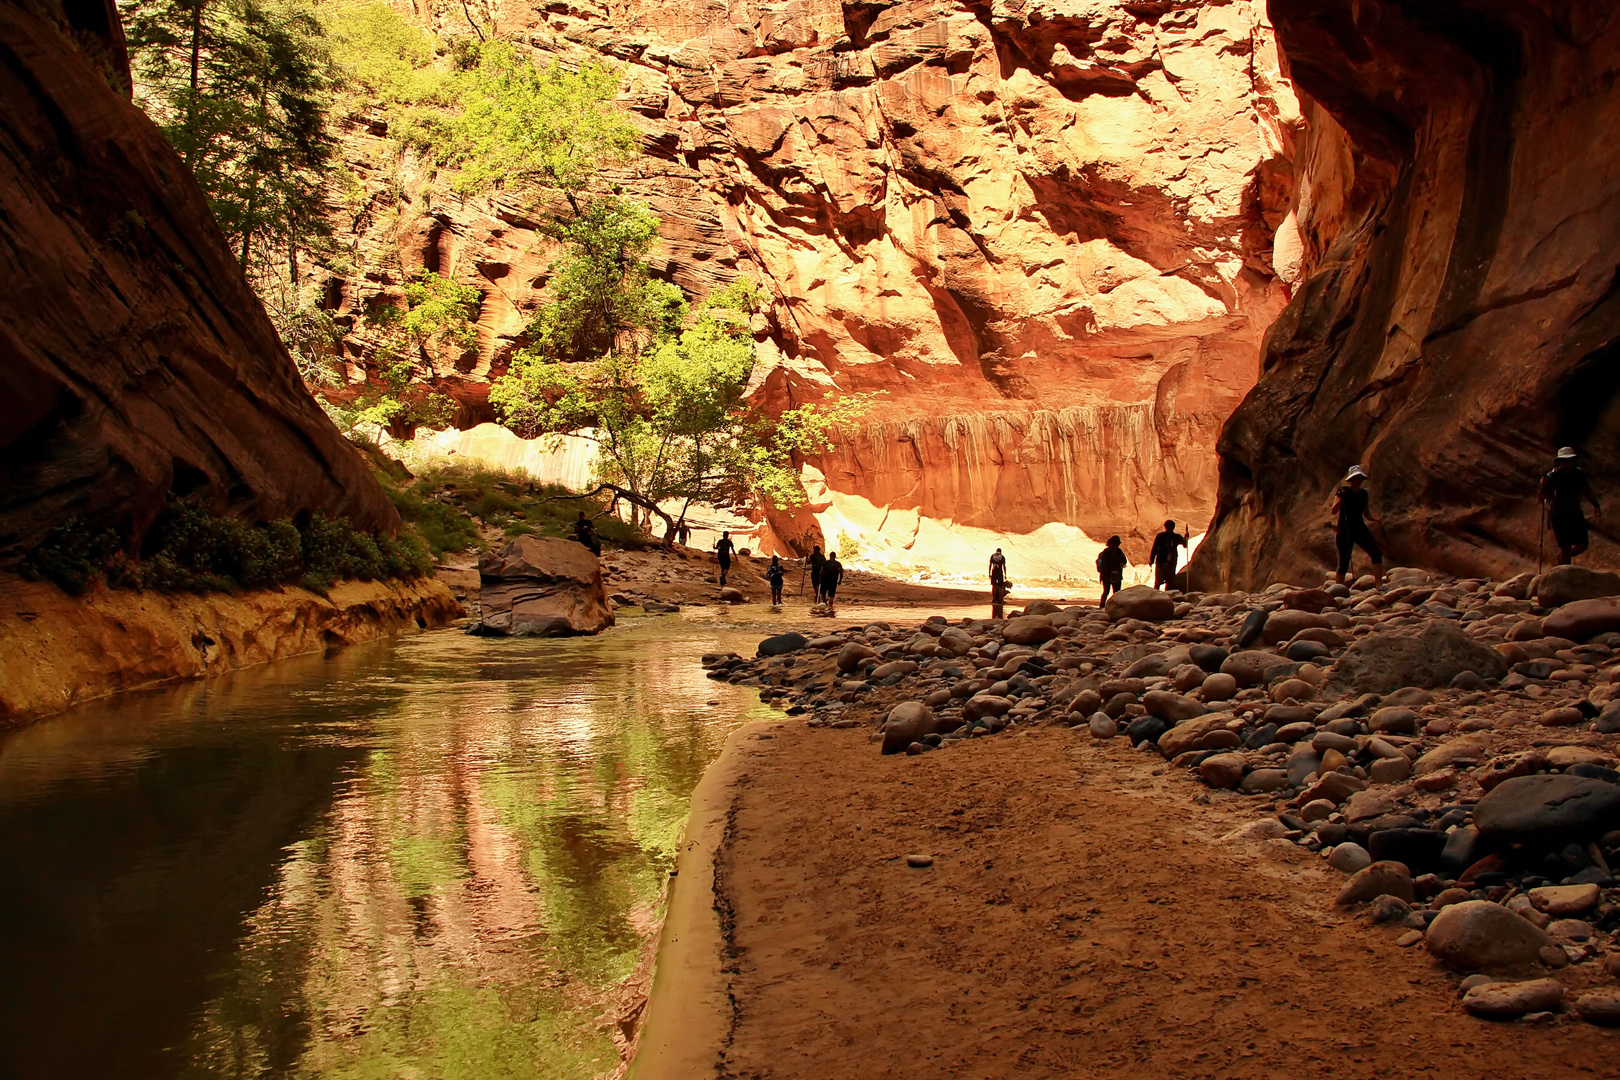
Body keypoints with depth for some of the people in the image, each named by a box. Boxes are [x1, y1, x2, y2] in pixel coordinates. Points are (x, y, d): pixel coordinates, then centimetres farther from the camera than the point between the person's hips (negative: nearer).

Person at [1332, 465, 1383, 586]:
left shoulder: (1363, 494, 10)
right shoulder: (1343, 492, -5)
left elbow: (1366, 514, 18)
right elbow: (1334, 511, -15)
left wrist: (1374, 520, -2)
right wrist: (1340, 497, -30)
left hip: (1360, 529, 4)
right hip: (1344, 531, -4)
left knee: (1376, 553, -16)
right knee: (1343, 564, -3)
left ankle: (1378, 584, -19)